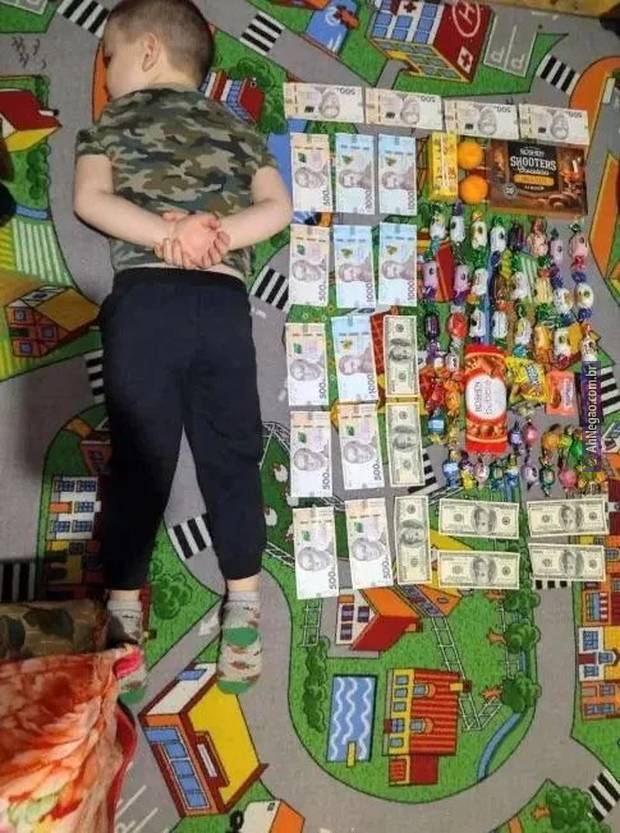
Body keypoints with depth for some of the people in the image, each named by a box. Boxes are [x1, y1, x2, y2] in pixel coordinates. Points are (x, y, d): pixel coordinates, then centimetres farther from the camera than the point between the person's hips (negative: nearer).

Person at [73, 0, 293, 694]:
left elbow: (90, 201, -1)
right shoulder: (238, 128, 22)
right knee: (231, 459, 7)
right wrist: (217, 234, -2)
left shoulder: (113, 120, 15)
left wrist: (168, 235, -5)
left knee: (138, 461, 3)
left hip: (144, 302, -2)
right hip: (222, 304, 2)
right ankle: (243, 611, 11)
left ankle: (123, 616, 8)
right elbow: (278, 207, 8)